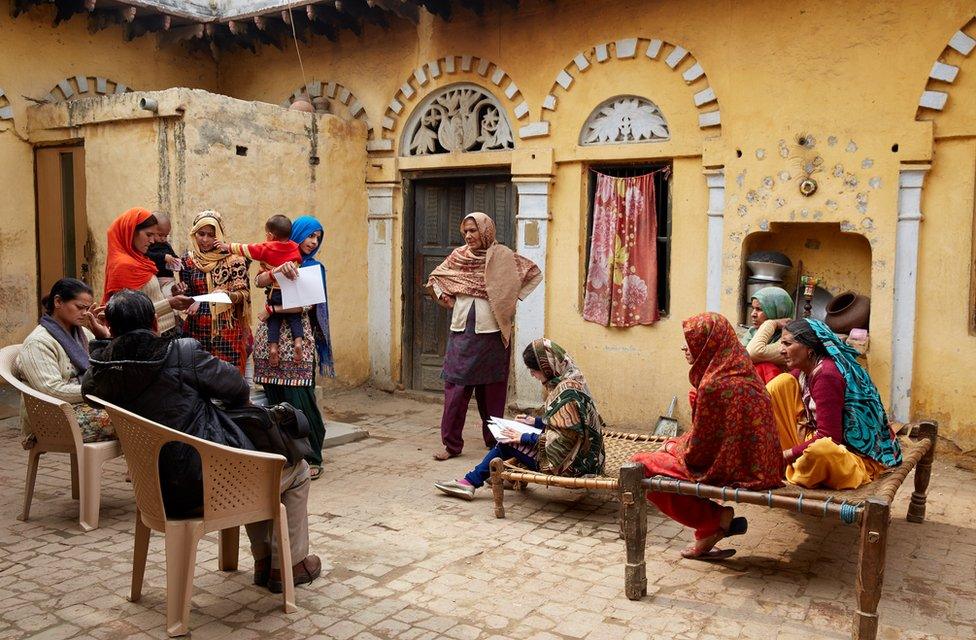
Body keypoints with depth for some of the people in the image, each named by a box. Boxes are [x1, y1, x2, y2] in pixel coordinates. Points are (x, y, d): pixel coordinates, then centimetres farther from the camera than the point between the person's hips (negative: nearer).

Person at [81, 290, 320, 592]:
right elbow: (238, 388, -6)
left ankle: (263, 559, 36)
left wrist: (102, 340, 17)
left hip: (161, 493, 7)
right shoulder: (182, 353, -19)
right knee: (297, 469, 17)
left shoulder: (96, 375, -4)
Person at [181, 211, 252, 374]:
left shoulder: (233, 258, -3)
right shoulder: (189, 260, 6)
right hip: (198, 330, 3)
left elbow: (244, 293, -6)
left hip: (227, 329, -2)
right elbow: (187, 295, 10)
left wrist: (227, 295, -25)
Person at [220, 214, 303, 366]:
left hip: (274, 293, -1)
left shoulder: (266, 249, -8)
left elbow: (245, 249, -1)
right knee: (294, 318, 12)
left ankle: (273, 346, 0)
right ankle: (298, 341, -9)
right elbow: (300, 262, 11)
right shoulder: (295, 248, -4)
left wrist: (228, 247, 11)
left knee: (274, 319, 12)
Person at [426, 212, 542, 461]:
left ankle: (494, 439, 22)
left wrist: (513, 298, -1)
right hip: (462, 330, 3)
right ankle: (451, 443, 5)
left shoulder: (502, 256, -3)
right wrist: (446, 299, 5)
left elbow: (535, 274, 2)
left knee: (492, 388, 8)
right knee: (455, 386, -1)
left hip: (491, 331, -2)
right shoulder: (458, 256, 7)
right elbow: (435, 278, 20)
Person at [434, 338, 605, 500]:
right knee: (513, 437, 12)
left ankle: (470, 481, 11)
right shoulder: (571, 381, 7)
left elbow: (561, 440, -24)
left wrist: (524, 438, -16)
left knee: (508, 443, -3)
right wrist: (535, 422, 14)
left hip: (570, 463, -9)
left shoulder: (567, 391, -23)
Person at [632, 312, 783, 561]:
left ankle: (713, 522, 4)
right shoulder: (740, 371, 5)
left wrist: (671, 447, 3)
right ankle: (719, 517, 15)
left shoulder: (714, 384, -24)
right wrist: (675, 444, 12)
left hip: (733, 467, -9)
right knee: (666, 454, 22)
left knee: (643, 466, -6)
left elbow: (698, 449, -16)